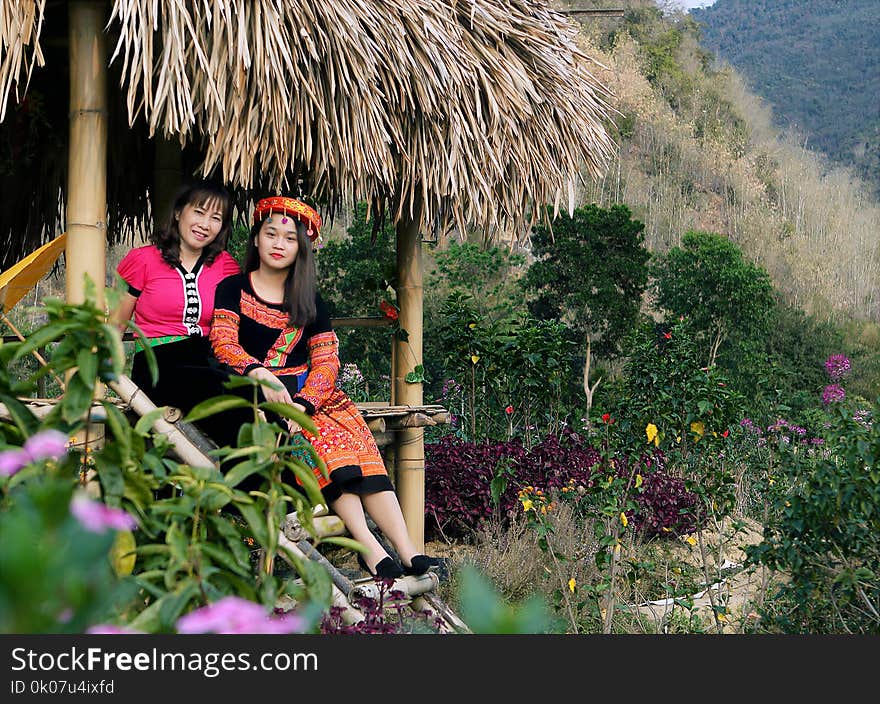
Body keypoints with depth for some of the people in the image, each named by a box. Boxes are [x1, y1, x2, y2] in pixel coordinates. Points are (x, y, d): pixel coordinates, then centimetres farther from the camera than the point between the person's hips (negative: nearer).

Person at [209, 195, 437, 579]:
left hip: (307, 394, 3)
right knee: (323, 440, -30)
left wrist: (303, 404, -18)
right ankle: (370, 548, -39)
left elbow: (326, 361, 3)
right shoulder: (233, 289, 9)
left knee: (355, 440, -24)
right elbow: (223, 342, -7)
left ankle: (407, 553, -35)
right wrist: (260, 374, -28)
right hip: (254, 394, -3)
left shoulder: (310, 302, 16)